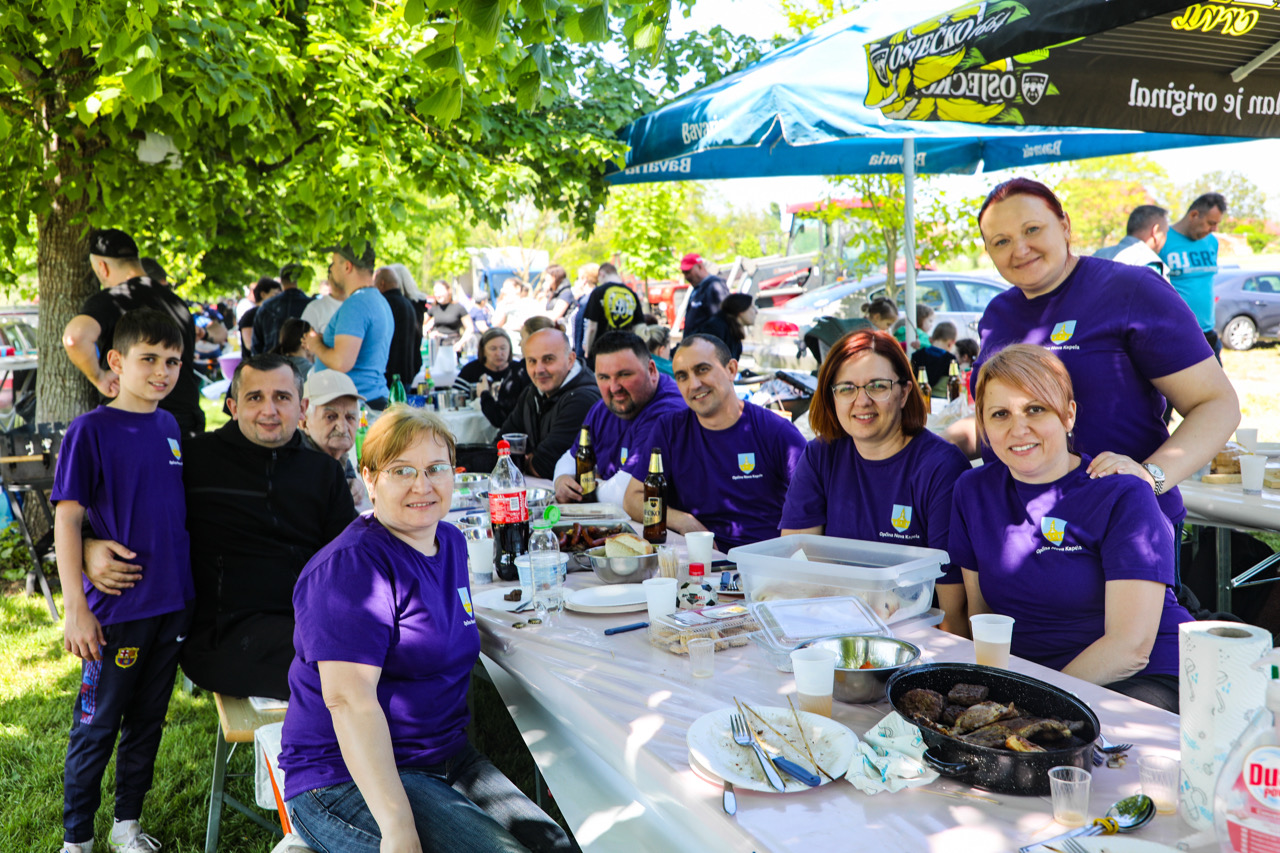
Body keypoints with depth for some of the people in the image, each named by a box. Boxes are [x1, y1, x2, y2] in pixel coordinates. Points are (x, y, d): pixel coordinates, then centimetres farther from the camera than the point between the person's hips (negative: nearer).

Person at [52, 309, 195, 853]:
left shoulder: (170, 427, 7)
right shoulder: (90, 431, -11)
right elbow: (67, 519, -12)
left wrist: (187, 589, 13)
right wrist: (76, 607, -16)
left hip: (173, 603, 6)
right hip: (117, 607, -5)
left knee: (148, 719, 16)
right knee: (97, 726, 8)